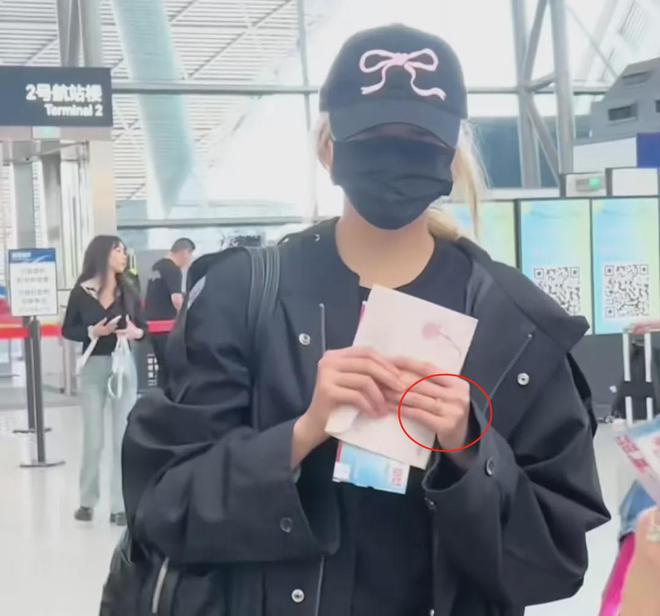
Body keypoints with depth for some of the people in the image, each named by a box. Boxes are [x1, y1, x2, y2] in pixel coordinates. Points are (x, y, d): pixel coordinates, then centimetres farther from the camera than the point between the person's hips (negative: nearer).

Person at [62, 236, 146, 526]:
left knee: (123, 438, 1)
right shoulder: (81, 292, -4)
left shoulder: (128, 291, 3)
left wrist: (136, 333, -15)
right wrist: (92, 331, -17)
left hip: (123, 366, 2)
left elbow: (143, 326, 8)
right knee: (93, 439, 4)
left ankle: (119, 505, 9)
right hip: (93, 367, -2)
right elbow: (67, 330, 0)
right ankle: (87, 501, 22)